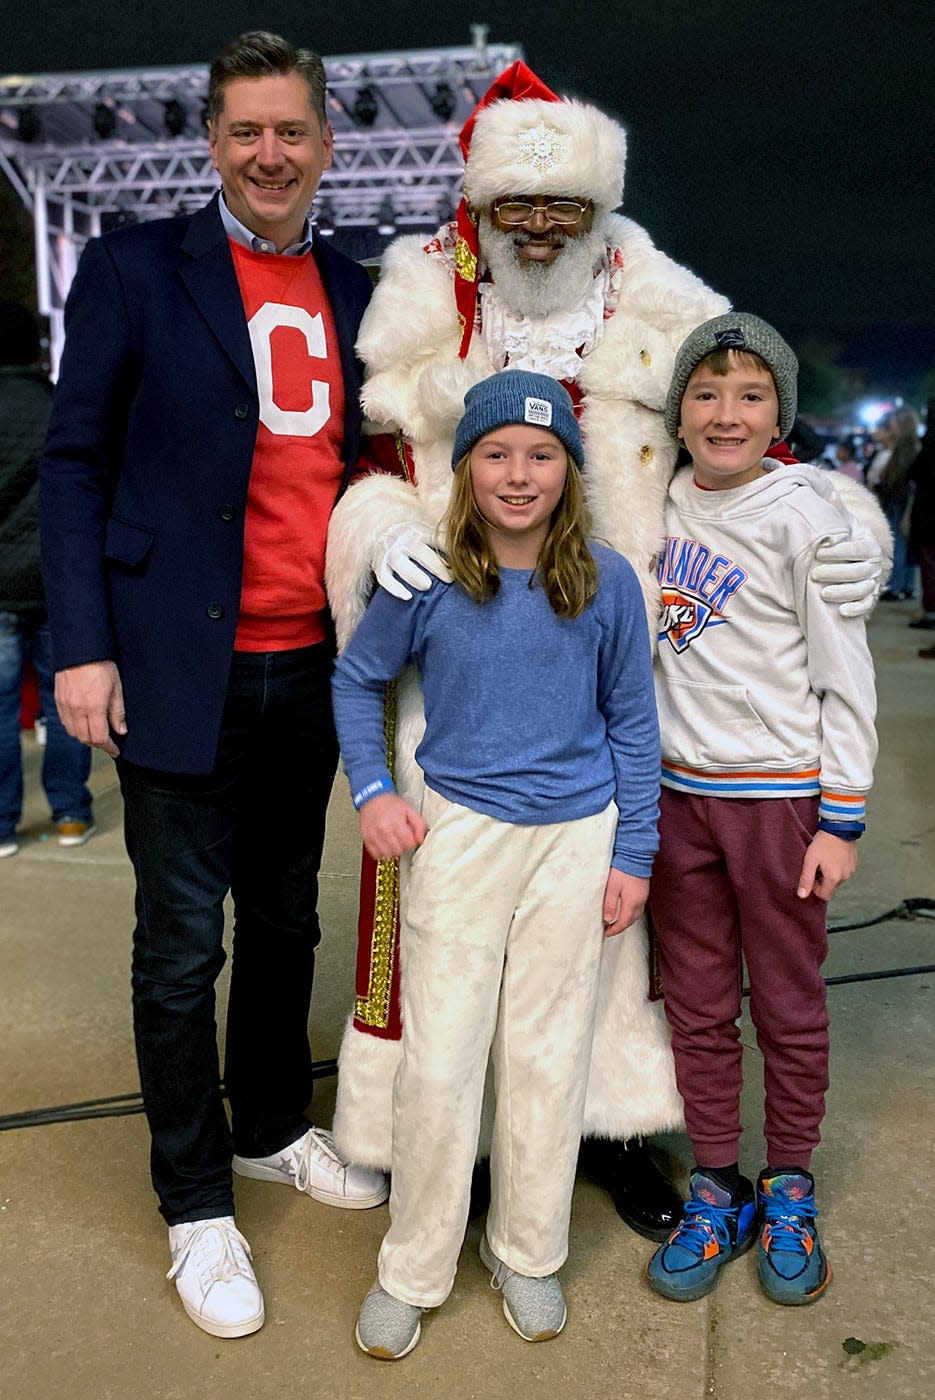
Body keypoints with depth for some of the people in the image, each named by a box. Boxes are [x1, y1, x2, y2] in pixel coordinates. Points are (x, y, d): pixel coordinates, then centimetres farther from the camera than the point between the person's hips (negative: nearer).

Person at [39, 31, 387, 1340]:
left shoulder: (353, 290, 12)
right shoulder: (134, 267, -2)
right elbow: (75, 460, -3)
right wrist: (83, 646, -11)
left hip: (311, 667, 5)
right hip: (183, 666, -4)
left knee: (285, 920, 17)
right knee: (182, 943, 4)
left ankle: (274, 1130, 38)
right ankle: (197, 1206, 22)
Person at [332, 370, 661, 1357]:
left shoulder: (606, 583, -4)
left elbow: (631, 720, 4)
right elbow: (356, 680, 8)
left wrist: (634, 855, 3)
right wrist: (371, 791, -3)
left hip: (577, 838, 1)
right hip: (460, 831, -1)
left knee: (548, 1055, 12)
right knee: (437, 1061, 3)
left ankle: (528, 1253, 33)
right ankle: (413, 1267, 25)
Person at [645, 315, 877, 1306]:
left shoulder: (803, 518, -7)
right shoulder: (663, 506, 7)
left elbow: (846, 681, -7)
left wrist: (842, 819, -10)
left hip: (782, 795, -4)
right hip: (679, 791, 4)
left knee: (789, 1006, 8)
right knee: (697, 1006, 11)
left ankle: (788, 1192, 27)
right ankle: (716, 1191, 26)